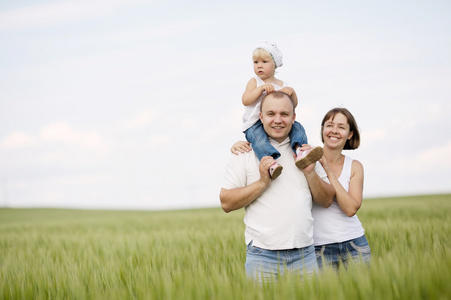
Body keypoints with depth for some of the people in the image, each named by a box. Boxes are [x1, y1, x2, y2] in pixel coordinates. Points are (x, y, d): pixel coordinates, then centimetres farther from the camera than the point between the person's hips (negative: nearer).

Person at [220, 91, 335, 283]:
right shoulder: (244, 153, 3)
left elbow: (327, 201, 12)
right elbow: (226, 203, -5)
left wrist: (310, 173, -3)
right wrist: (262, 183, -14)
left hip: (304, 253, 3)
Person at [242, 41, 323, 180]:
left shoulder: (282, 85, 16)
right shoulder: (254, 82, 7)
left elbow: (293, 105, 13)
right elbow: (245, 100, -8)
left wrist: (291, 91, -7)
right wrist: (261, 88, -17)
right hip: (255, 124, -4)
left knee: (297, 127, -17)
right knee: (257, 136, -35)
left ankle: (300, 151, -37)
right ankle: (270, 161, -55)